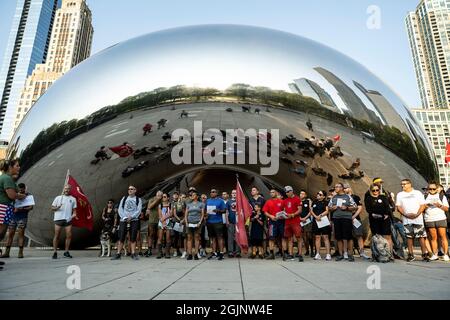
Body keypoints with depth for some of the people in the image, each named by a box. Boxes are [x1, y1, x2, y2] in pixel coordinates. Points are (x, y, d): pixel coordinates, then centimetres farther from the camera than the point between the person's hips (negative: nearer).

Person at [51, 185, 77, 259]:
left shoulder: (73, 199, 14)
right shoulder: (58, 198, 10)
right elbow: (52, 208, 9)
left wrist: (74, 214, -2)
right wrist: (57, 207, -11)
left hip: (68, 219, 1)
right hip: (58, 219, -1)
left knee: (69, 235, -5)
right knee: (57, 236, 0)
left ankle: (66, 252, 5)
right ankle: (55, 252, 9)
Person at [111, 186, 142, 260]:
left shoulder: (138, 199, 9)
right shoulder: (124, 198, 14)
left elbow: (139, 210, -2)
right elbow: (120, 209, 5)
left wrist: (131, 217, -15)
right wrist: (125, 217, -9)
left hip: (134, 221, -1)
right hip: (123, 220, 1)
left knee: (133, 238, -1)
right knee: (121, 238, -1)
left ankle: (133, 254, 3)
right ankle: (118, 254, 4)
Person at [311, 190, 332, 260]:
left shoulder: (325, 202, 5)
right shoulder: (314, 202, 17)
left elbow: (327, 211, -5)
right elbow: (311, 211, 11)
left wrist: (320, 215, -17)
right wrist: (316, 216, -7)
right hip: (316, 221, 4)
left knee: (325, 237, -5)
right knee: (317, 237, 5)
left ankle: (328, 254, -4)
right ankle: (318, 254, 9)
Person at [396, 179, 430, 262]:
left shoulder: (417, 193, 6)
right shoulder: (400, 194, 11)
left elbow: (423, 205, 0)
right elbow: (398, 207, 7)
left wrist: (416, 214, -13)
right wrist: (406, 214, -9)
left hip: (418, 219, -2)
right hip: (407, 220, 2)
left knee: (421, 236, -4)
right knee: (409, 237, 4)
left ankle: (424, 255, 3)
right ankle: (411, 255, 9)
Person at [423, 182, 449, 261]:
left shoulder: (442, 197, 12)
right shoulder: (425, 197, 15)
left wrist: (440, 205, -11)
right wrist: (425, 206, -4)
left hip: (441, 219, -1)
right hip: (429, 220, 1)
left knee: (443, 236, -5)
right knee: (433, 237, 0)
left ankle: (446, 254, -1)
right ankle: (435, 255, 2)